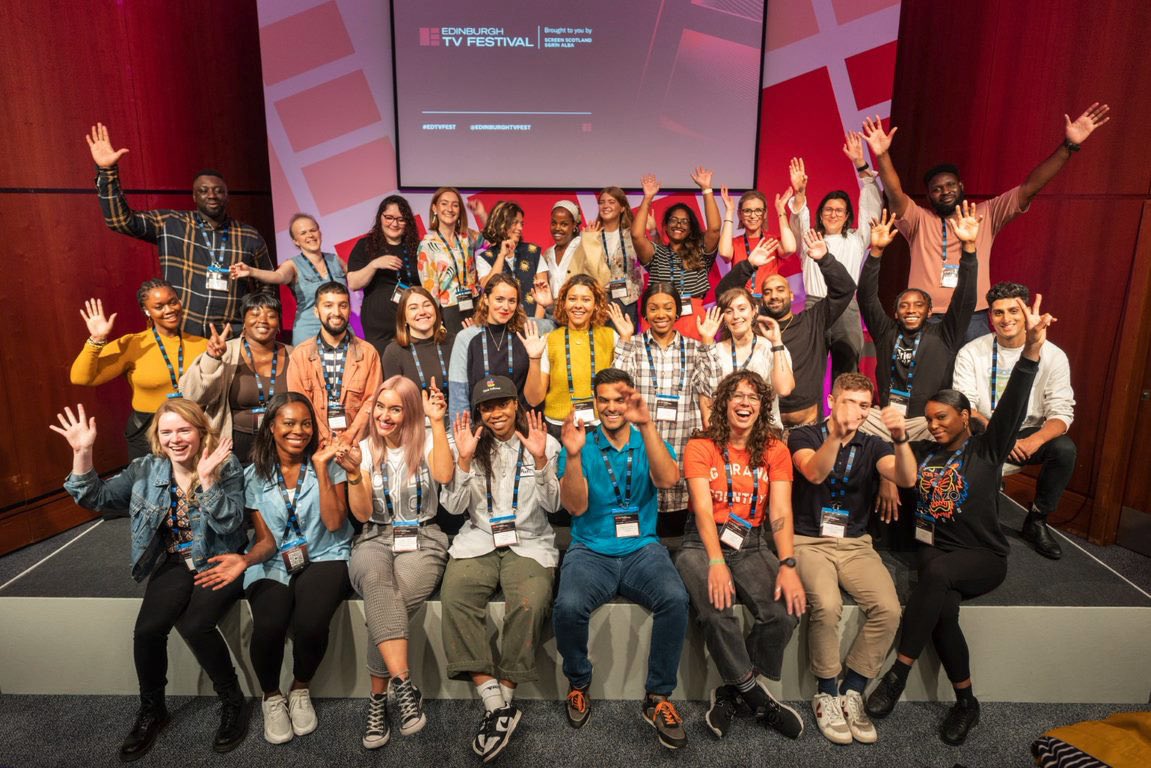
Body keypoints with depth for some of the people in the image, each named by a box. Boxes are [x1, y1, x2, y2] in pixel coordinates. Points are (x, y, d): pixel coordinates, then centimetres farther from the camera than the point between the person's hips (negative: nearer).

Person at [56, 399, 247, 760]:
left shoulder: (225, 466, -11)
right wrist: (82, 454, -12)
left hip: (218, 561, -4)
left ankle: (232, 702, -1)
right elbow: (97, 498, 0)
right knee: (147, 628, -19)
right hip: (175, 562, 4)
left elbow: (229, 523, -20)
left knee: (194, 624, -26)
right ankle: (151, 710, 10)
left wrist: (207, 478, -32)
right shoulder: (146, 469, 3)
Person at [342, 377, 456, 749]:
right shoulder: (364, 450, 7)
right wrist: (354, 473, -15)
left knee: (386, 606, -31)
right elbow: (362, 514, 1)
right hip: (375, 540, 1)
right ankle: (403, 684, -39)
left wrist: (437, 422, -20)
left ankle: (378, 699, -12)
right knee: (374, 577, -37)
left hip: (421, 541, -1)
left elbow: (445, 475, -21)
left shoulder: (427, 443, 3)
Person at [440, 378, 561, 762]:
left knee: (530, 603, -31)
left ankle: (503, 701, -13)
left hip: (529, 542, -1)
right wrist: (464, 459, -12)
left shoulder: (544, 442, 5)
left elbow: (552, 505, -1)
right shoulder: (472, 445, 8)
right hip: (478, 540, 2)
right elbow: (456, 507, 1)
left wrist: (540, 460, -15)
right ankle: (494, 702, -22)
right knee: (455, 597, -28)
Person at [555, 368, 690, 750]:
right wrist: (573, 455, -23)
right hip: (591, 551, -1)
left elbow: (668, 479, -15)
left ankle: (659, 696, -7)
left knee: (675, 599, -28)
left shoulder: (649, 443, 7)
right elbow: (575, 506, -8)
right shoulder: (581, 444, 4)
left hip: (642, 549, 1)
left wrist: (647, 425, -26)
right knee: (568, 606, -29)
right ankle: (578, 683, 2)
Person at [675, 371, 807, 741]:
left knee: (786, 611, -23)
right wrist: (716, 561, -25)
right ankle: (756, 695, -4)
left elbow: (780, 511, -4)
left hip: (752, 544, 3)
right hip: (703, 542, -2)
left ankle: (730, 691, -1)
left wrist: (787, 565, -19)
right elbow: (703, 509, -11)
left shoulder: (775, 449, 6)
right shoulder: (700, 446, -1)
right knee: (717, 611, -30)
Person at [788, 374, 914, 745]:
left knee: (888, 610, -22)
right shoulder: (804, 436, 0)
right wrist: (838, 434, -36)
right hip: (810, 542, -3)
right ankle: (827, 694, -7)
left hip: (855, 544, 3)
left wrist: (901, 439, -29)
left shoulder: (872, 446, 8)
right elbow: (814, 473, -21)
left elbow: (906, 479, -11)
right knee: (827, 605, -30)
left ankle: (851, 692, -2)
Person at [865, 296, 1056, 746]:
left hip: (983, 557, -3)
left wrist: (1032, 348, -27)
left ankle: (897, 675, -26)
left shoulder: (987, 448, 2)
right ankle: (966, 701, -5)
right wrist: (900, 438, -22)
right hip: (935, 552, 3)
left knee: (937, 571, -35)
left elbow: (1013, 403, -12)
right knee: (943, 607, -27)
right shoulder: (925, 451, 13)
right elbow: (906, 477, -3)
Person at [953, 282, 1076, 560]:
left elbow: (1062, 411, -9)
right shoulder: (971, 352, -6)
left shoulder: (1053, 355, -3)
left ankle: (1036, 521, -4)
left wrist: (1036, 440, -30)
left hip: (1030, 434, 2)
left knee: (1065, 448, -28)